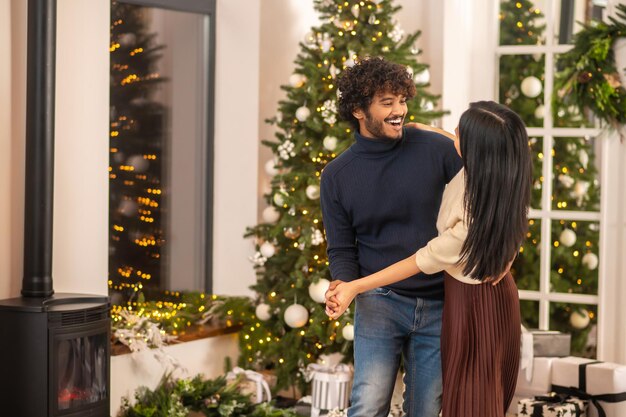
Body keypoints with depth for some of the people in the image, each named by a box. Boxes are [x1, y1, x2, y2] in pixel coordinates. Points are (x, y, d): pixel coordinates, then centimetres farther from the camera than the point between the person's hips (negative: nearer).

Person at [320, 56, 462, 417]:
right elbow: (342, 249, 6)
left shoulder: (436, 149, -3)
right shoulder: (337, 175, 1)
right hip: (379, 302, 0)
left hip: (438, 306, 1)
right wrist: (344, 287, -16)